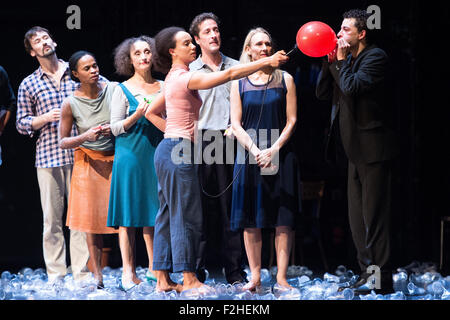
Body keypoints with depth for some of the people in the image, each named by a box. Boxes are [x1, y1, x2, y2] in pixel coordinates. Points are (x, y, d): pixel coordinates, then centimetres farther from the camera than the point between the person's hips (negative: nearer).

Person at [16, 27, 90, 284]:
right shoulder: (29, 85, 10)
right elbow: (22, 123, 10)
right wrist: (45, 118, -7)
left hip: (79, 154, 0)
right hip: (48, 156, 0)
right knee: (52, 217, -1)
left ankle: (82, 274, 1)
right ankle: (56, 275, 4)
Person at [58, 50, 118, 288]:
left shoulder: (113, 90, -5)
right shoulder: (70, 103, -7)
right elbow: (63, 142, -1)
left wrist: (116, 129, -13)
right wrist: (85, 137, -18)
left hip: (116, 159, 1)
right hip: (89, 162, -1)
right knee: (92, 217, -1)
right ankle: (97, 273, 5)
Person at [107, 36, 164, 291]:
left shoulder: (163, 87, 11)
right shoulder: (123, 90, 1)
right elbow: (115, 127, -2)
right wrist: (136, 116, -17)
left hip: (157, 154, 3)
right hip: (130, 155, -3)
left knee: (154, 213, 5)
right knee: (128, 215, -3)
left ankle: (154, 268, 13)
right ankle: (128, 272, 1)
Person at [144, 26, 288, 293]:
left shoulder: (174, 79, 16)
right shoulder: (185, 78, -14)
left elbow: (152, 112, 26)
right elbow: (229, 74, -21)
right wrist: (267, 61, -20)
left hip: (169, 149, 10)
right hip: (179, 152, -10)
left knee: (169, 214, 10)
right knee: (187, 215, -5)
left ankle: (163, 279, 12)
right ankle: (189, 279, -1)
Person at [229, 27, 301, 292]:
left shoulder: (285, 79, 6)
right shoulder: (239, 83, 7)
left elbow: (291, 121, 2)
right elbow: (236, 124, 3)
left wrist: (274, 150, -11)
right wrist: (255, 150, -12)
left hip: (281, 156, -1)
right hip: (249, 156, 1)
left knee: (284, 220, -4)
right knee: (251, 220, 0)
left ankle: (282, 277, 0)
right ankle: (255, 277, 7)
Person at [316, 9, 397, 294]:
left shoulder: (376, 57, -10)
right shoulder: (348, 60, 16)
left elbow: (352, 87, -24)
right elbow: (323, 93, 14)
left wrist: (342, 61, -10)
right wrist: (331, 61, 4)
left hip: (373, 148, -10)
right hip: (356, 150, 10)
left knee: (374, 216, -7)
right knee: (358, 218, 12)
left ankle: (381, 279, -4)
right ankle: (367, 273, 19)